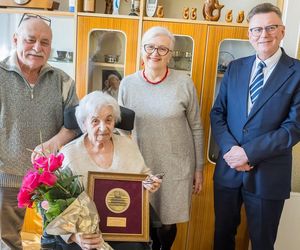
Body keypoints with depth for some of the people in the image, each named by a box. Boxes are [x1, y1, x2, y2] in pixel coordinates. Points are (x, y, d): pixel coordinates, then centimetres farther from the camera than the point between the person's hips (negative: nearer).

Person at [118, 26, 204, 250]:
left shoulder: (184, 83, -10)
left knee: (167, 223, 10)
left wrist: (199, 168, 2)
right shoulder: (127, 84, -4)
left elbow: (196, 128, -2)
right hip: (141, 166, 2)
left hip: (176, 167, -2)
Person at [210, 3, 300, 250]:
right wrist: (230, 149, -12)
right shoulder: (235, 67, 6)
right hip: (228, 169, 4)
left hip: (268, 174, -3)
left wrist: (249, 153, -18)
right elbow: (217, 113, 3)